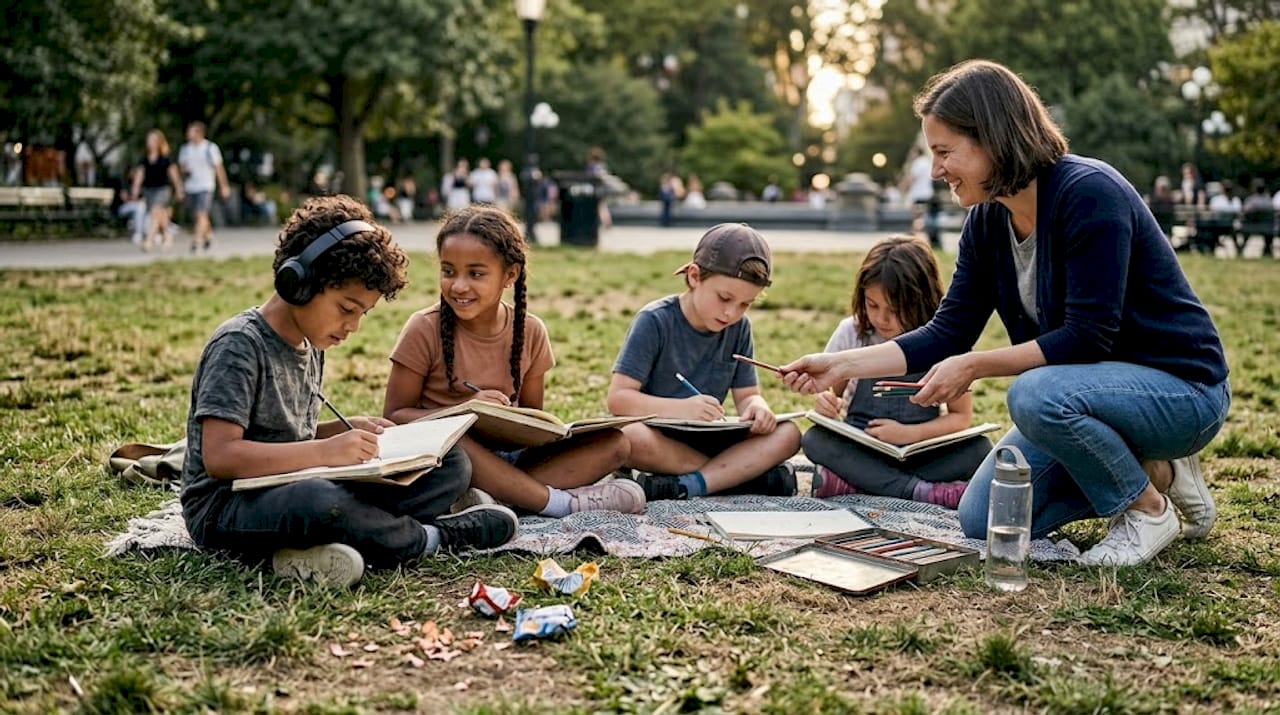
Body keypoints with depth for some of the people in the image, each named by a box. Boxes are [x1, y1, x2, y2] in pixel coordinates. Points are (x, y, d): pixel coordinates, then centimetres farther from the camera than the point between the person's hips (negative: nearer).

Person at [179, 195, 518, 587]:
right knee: (317, 501, -43)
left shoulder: (309, 346, 12)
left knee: (451, 465, 0)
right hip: (224, 507, -8)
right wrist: (325, 450, -29)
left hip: (299, 489, 9)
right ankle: (432, 537, -14)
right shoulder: (239, 345, -16)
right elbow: (218, 457, -25)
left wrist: (348, 430, 1)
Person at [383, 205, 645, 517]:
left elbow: (530, 412, 12)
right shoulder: (425, 329, -8)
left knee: (613, 442, -14)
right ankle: (561, 502, -26)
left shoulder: (530, 331, 2)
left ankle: (495, 496, -30)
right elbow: (394, 415, -8)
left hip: (508, 456, 4)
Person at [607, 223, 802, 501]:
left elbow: (746, 394, 5)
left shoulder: (739, 328, 2)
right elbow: (618, 398, -18)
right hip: (656, 437, -4)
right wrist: (682, 408, -33)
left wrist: (756, 406, -21)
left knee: (787, 434, -17)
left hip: (705, 438, 4)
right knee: (626, 436, -39)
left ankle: (686, 485, -30)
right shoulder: (654, 321, -13)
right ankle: (746, 471, -25)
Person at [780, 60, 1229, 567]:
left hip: (1179, 390, -8)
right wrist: (842, 365, -6)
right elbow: (947, 335, 2)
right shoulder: (987, 222, 0)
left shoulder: (1088, 194, -24)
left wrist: (975, 367, -26)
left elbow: (1087, 339, -27)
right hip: (1092, 388, 8)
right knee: (983, 522, 1)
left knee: (1036, 395, -36)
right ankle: (1155, 472, 12)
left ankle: (1149, 508, -9)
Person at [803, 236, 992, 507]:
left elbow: (962, 416, -4)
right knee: (815, 440, -28)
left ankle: (851, 483, -28)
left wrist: (909, 434, -19)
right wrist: (826, 402, -16)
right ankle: (922, 490, -33)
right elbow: (832, 390, 9)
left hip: (920, 451, 0)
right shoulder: (851, 332, -4)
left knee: (978, 448, -27)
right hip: (860, 450, 1)